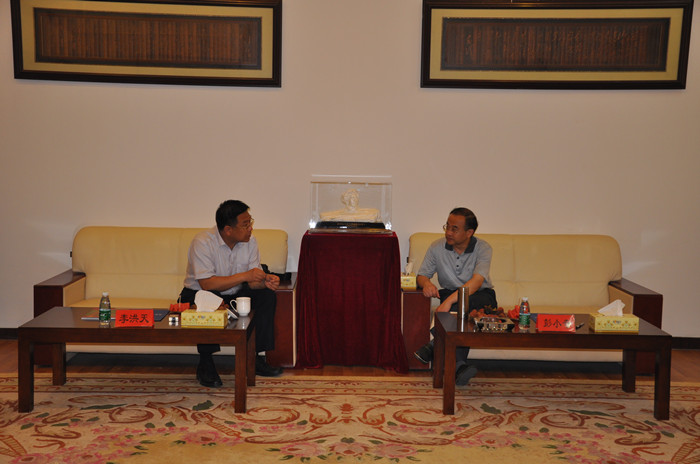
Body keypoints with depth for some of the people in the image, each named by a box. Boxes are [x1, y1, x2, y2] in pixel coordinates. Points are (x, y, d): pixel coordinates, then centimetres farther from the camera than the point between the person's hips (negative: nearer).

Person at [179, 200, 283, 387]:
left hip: (233, 295, 5)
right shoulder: (202, 242, -23)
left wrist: (265, 281, -31)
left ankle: (258, 358, -11)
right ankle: (205, 364, -22)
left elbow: (252, 281, -7)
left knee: (267, 296, -17)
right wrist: (244, 276, -35)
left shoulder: (250, 242, -6)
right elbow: (206, 283, -32)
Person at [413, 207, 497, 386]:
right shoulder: (437, 247, -3)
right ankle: (459, 364, -41)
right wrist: (426, 283, -26)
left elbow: (476, 282, -28)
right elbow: (421, 276, 2)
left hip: (480, 296, -2)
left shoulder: (483, 249, -13)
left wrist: (449, 301, -43)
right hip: (450, 294, 2)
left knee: (466, 303, -37)